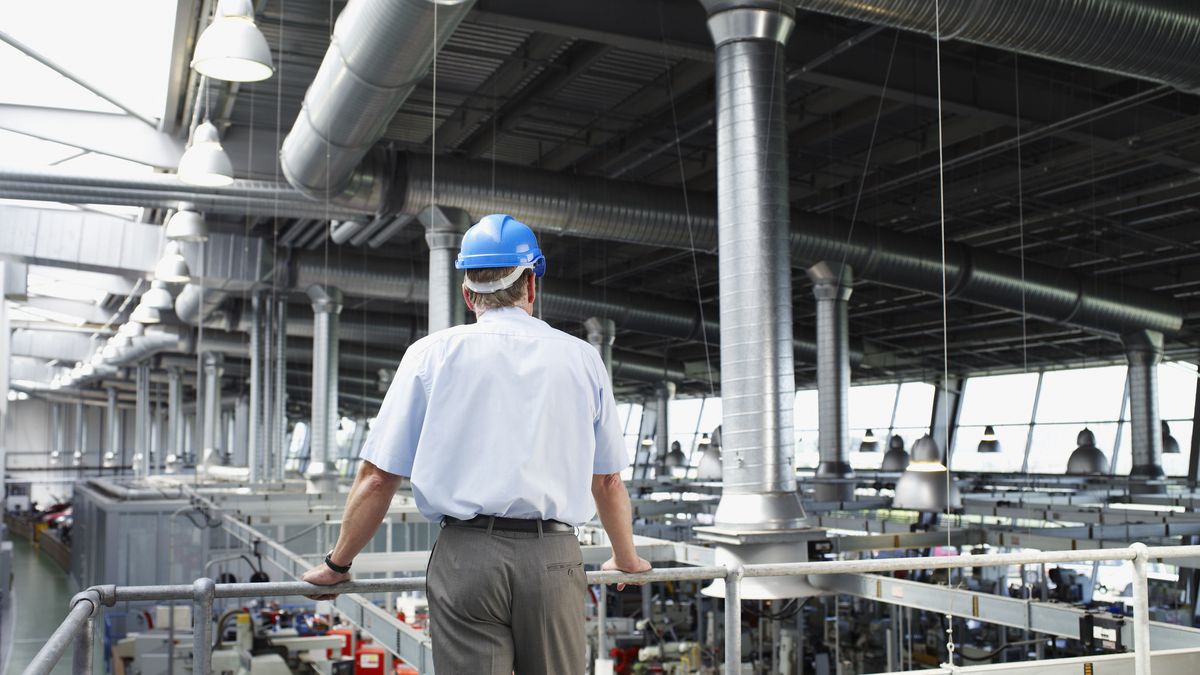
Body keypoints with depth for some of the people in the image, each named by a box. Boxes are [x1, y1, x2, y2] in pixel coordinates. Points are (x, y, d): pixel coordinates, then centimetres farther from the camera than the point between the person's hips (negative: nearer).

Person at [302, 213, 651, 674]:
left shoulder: (432, 354, 6)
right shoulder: (582, 358, 11)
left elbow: (377, 477, 4)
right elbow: (608, 481, 16)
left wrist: (337, 564, 18)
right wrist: (626, 560, 32)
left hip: (466, 553, -1)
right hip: (554, 555, 1)